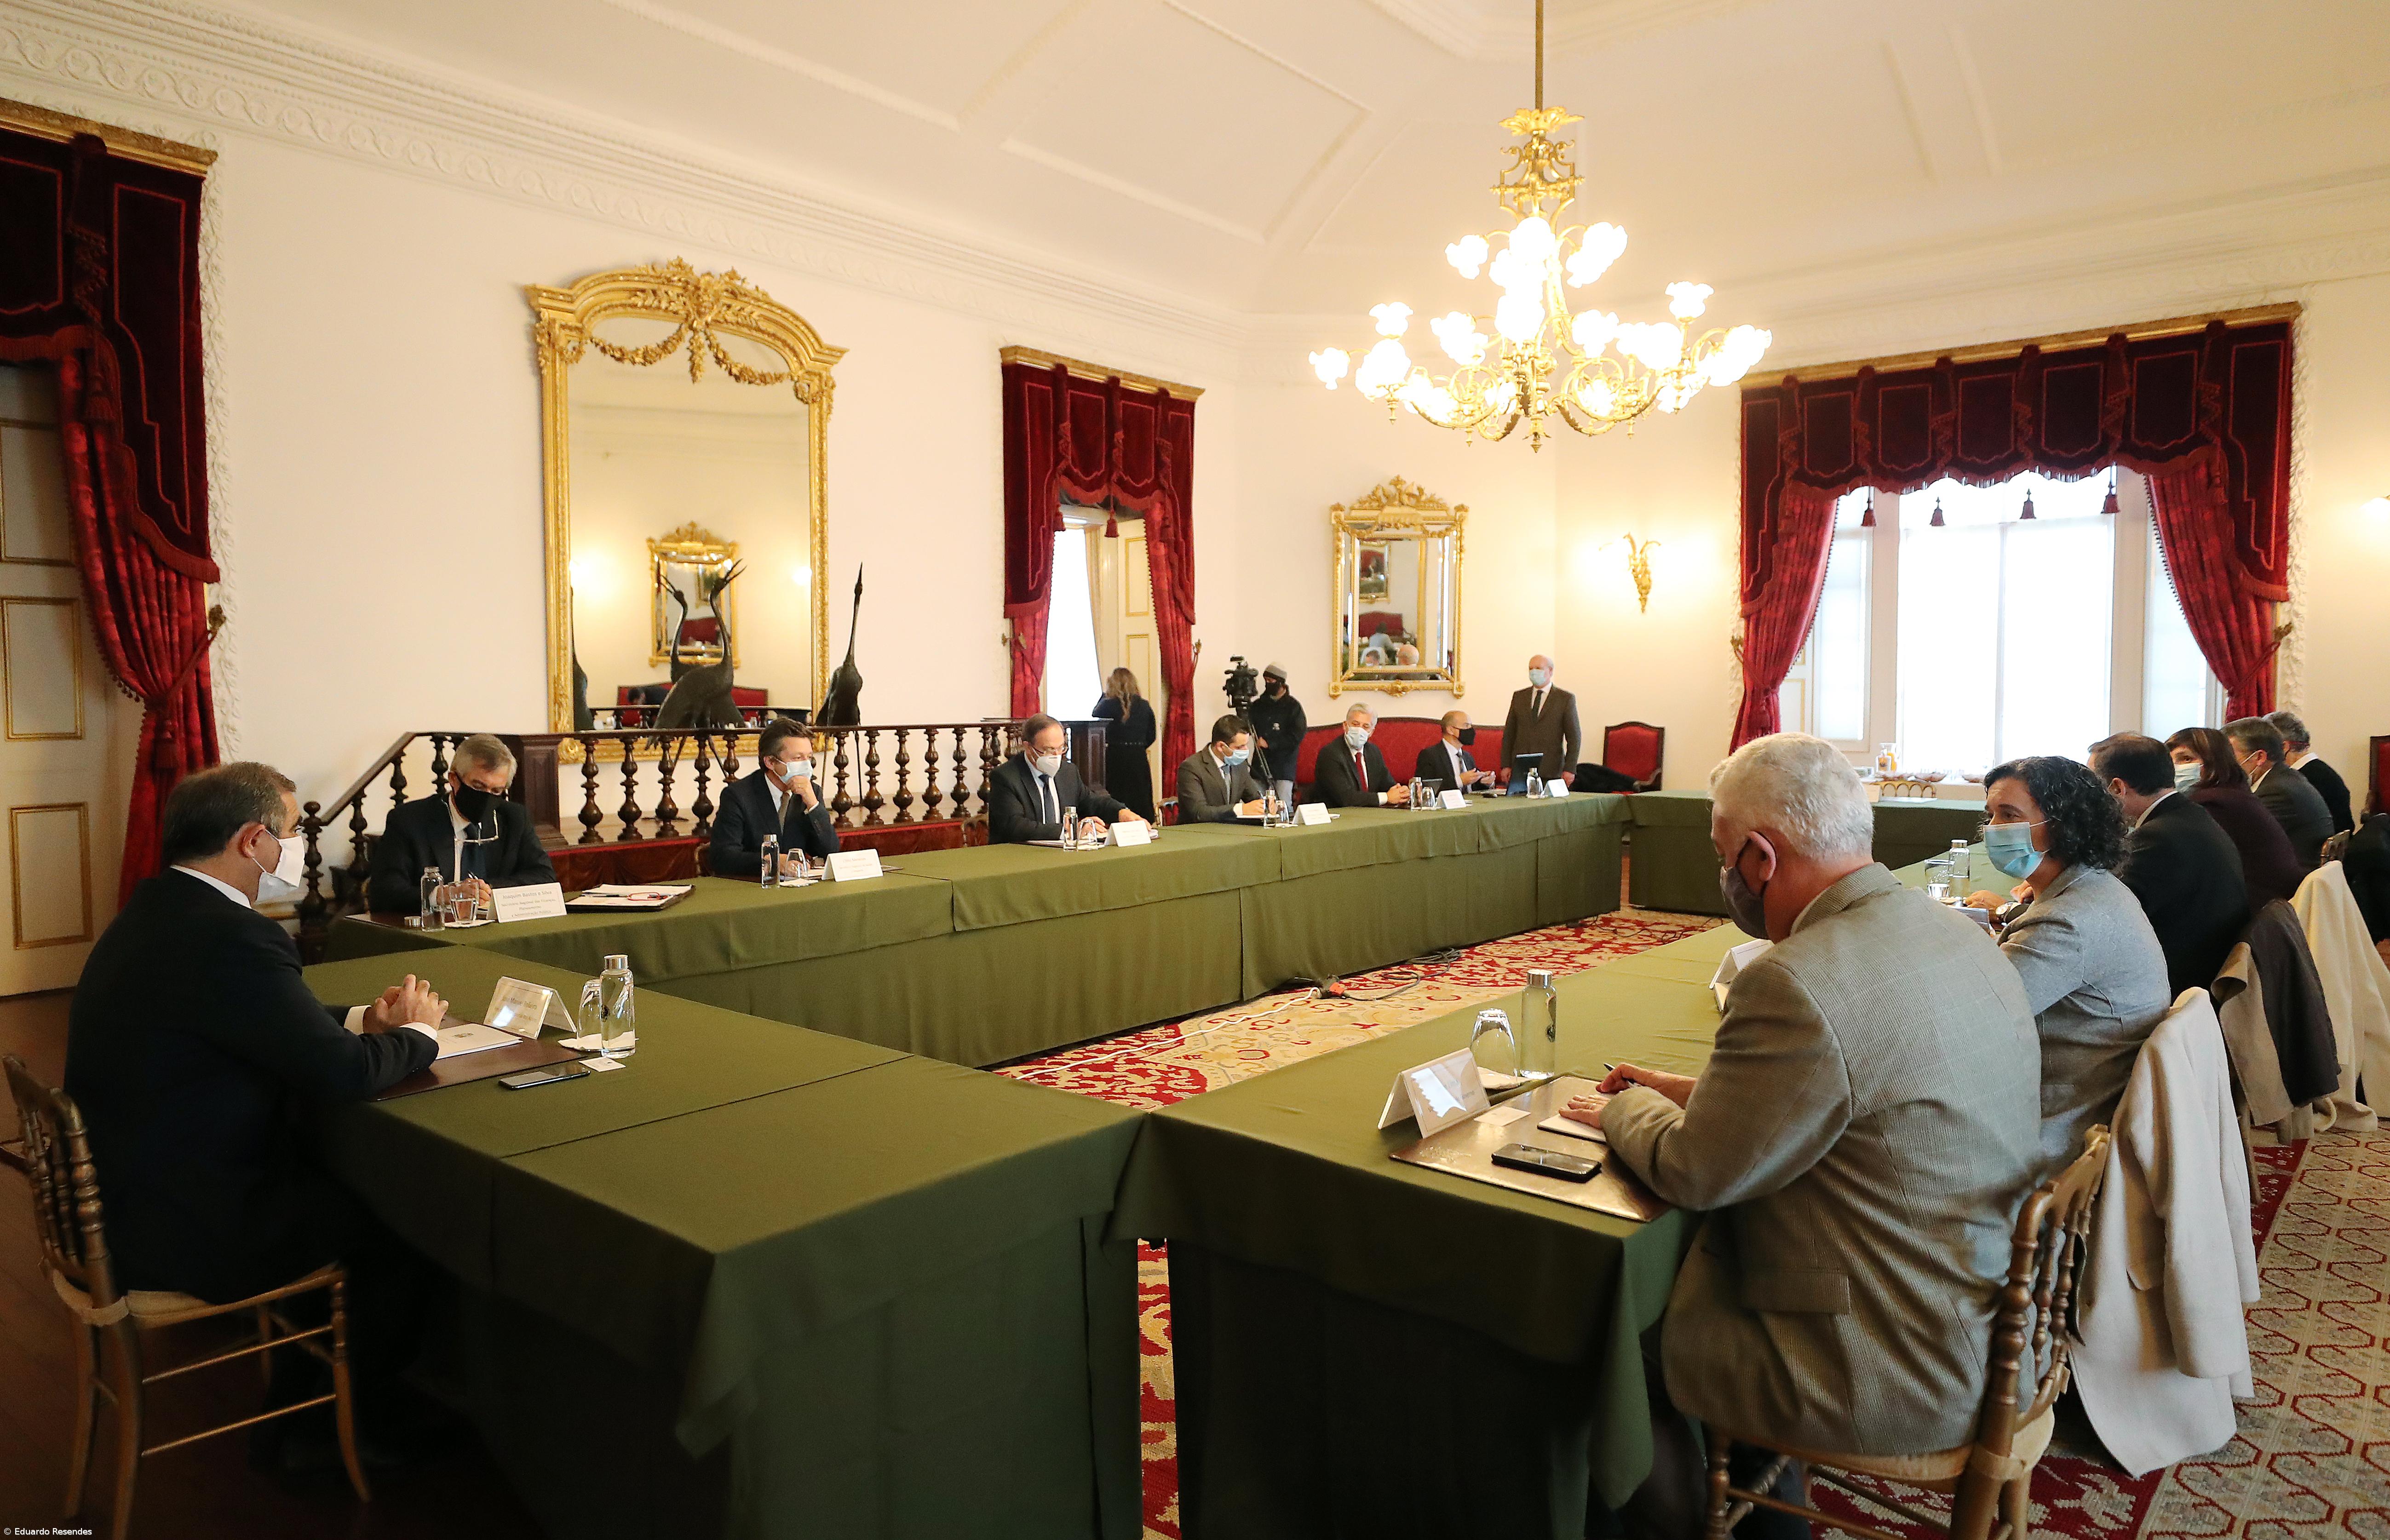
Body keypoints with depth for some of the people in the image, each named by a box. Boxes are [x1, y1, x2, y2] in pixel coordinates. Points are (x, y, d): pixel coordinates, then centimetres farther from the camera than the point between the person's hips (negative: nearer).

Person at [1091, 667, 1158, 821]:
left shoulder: (1108, 705, -8)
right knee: (1140, 801, 9)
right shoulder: (1144, 706, 1)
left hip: (1114, 759, -2)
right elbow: (1151, 737, 8)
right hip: (1139, 761, 2)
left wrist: (1104, 694, 13)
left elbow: (1094, 716, 13)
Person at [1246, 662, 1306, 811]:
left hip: (1284, 767, -4)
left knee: (1282, 806, -11)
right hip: (1260, 766, 4)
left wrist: (1269, 743, -11)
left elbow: (1297, 736, -8)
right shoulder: (1258, 705, 13)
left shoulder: (1293, 706, -1)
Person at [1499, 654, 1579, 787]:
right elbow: (1509, 734, 12)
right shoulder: (1519, 697, 13)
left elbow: (1574, 738, 0)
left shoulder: (1566, 699, 3)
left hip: (1551, 771, -2)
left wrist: (1569, 770, -7)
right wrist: (1506, 765, 4)